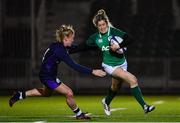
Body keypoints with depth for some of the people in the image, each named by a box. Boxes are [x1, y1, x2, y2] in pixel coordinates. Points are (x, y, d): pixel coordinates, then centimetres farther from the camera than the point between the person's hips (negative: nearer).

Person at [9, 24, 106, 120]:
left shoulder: (59, 46, -2)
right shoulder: (59, 50, -29)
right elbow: (74, 66, -33)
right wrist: (92, 72, -33)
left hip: (48, 75, 10)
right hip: (48, 77, -10)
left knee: (46, 93, 35)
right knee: (69, 93, -9)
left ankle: (20, 95, 39)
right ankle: (79, 114, 11)